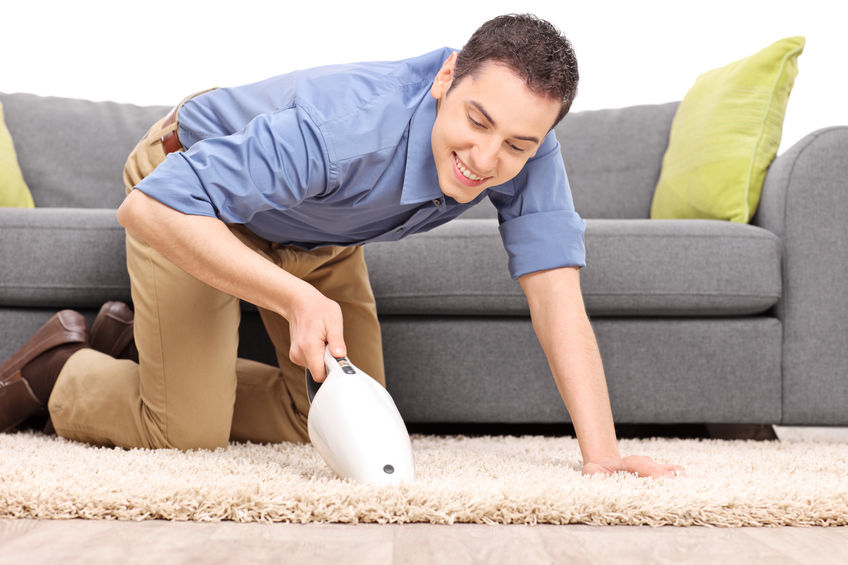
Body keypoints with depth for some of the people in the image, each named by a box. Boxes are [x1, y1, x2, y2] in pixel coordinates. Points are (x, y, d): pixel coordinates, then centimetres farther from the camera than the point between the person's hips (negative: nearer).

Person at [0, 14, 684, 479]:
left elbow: (557, 295, -32)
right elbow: (151, 208, -45)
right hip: (189, 204, -6)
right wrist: (297, 297, -53)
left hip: (321, 237, 6)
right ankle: (59, 366, 17)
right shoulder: (345, 126, -45)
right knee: (190, 431, -16)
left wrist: (601, 454, -42)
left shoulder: (526, 152, -29)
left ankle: (133, 340, 27)